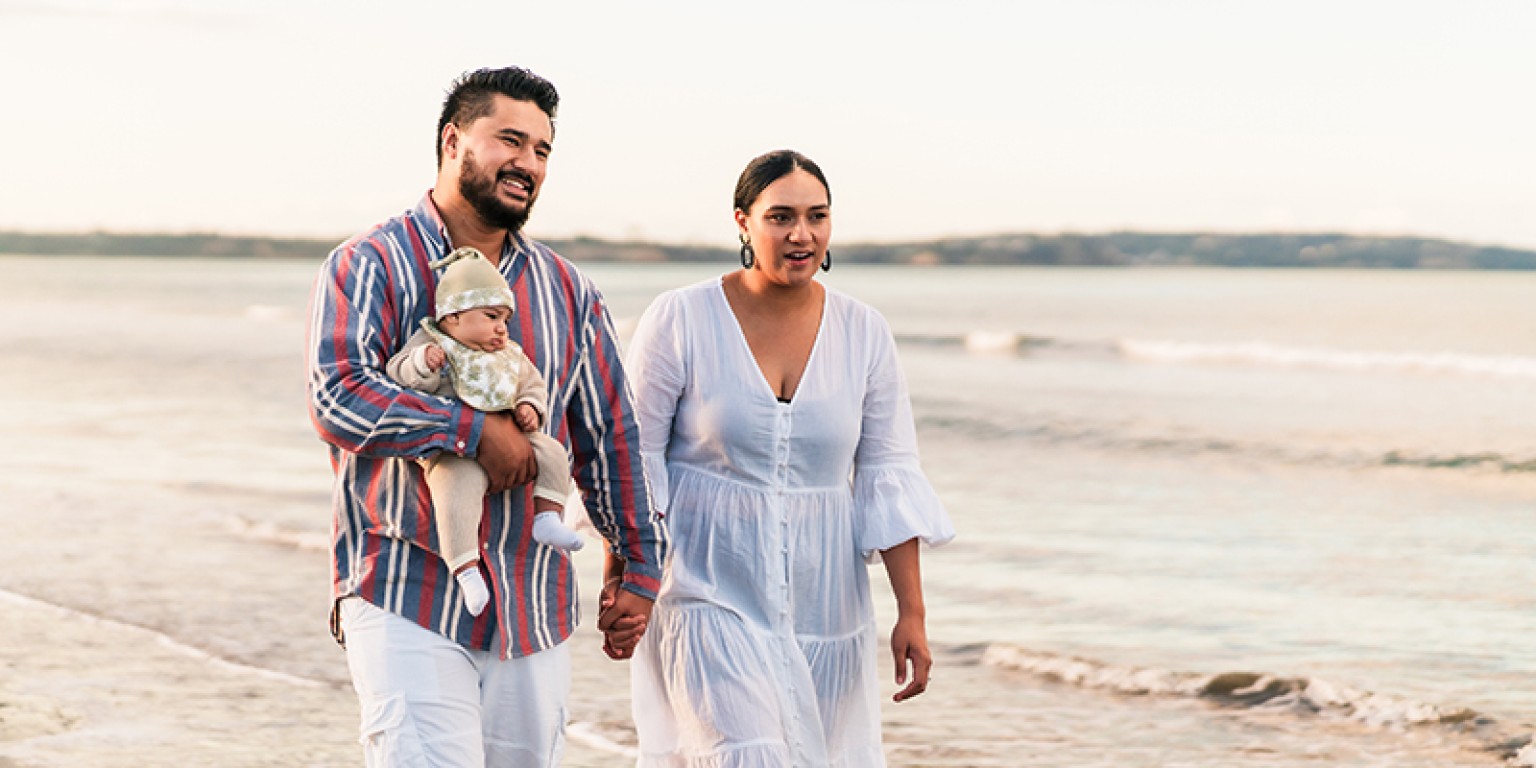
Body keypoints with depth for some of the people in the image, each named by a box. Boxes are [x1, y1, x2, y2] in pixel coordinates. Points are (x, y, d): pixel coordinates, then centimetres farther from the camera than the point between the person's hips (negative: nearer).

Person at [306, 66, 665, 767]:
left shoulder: (566, 290, 13)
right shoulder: (368, 267, -3)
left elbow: (610, 433, 18)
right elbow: (337, 399, -18)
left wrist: (636, 565, 17)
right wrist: (476, 430, -18)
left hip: (534, 614, 5)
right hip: (408, 606, -5)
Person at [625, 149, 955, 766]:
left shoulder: (863, 334, 3)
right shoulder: (679, 321, -6)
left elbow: (889, 479, 4)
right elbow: (633, 461, -3)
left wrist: (911, 613, 0)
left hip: (823, 604, 4)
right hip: (711, 597, -4)